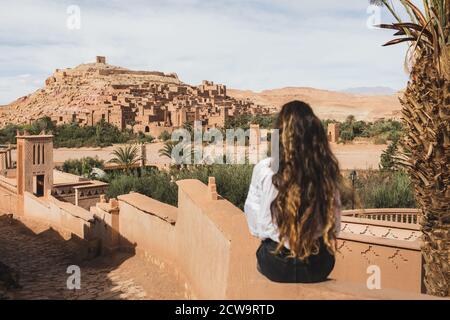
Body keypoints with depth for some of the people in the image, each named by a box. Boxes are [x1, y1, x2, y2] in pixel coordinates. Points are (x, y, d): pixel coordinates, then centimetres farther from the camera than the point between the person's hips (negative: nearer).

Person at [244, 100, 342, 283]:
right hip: (319, 267, 2)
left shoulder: (264, 169, -16)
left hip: (277, 267, -1)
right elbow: (335, 225, -1)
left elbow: (256, 226, -7)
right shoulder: (327, 169, -10)